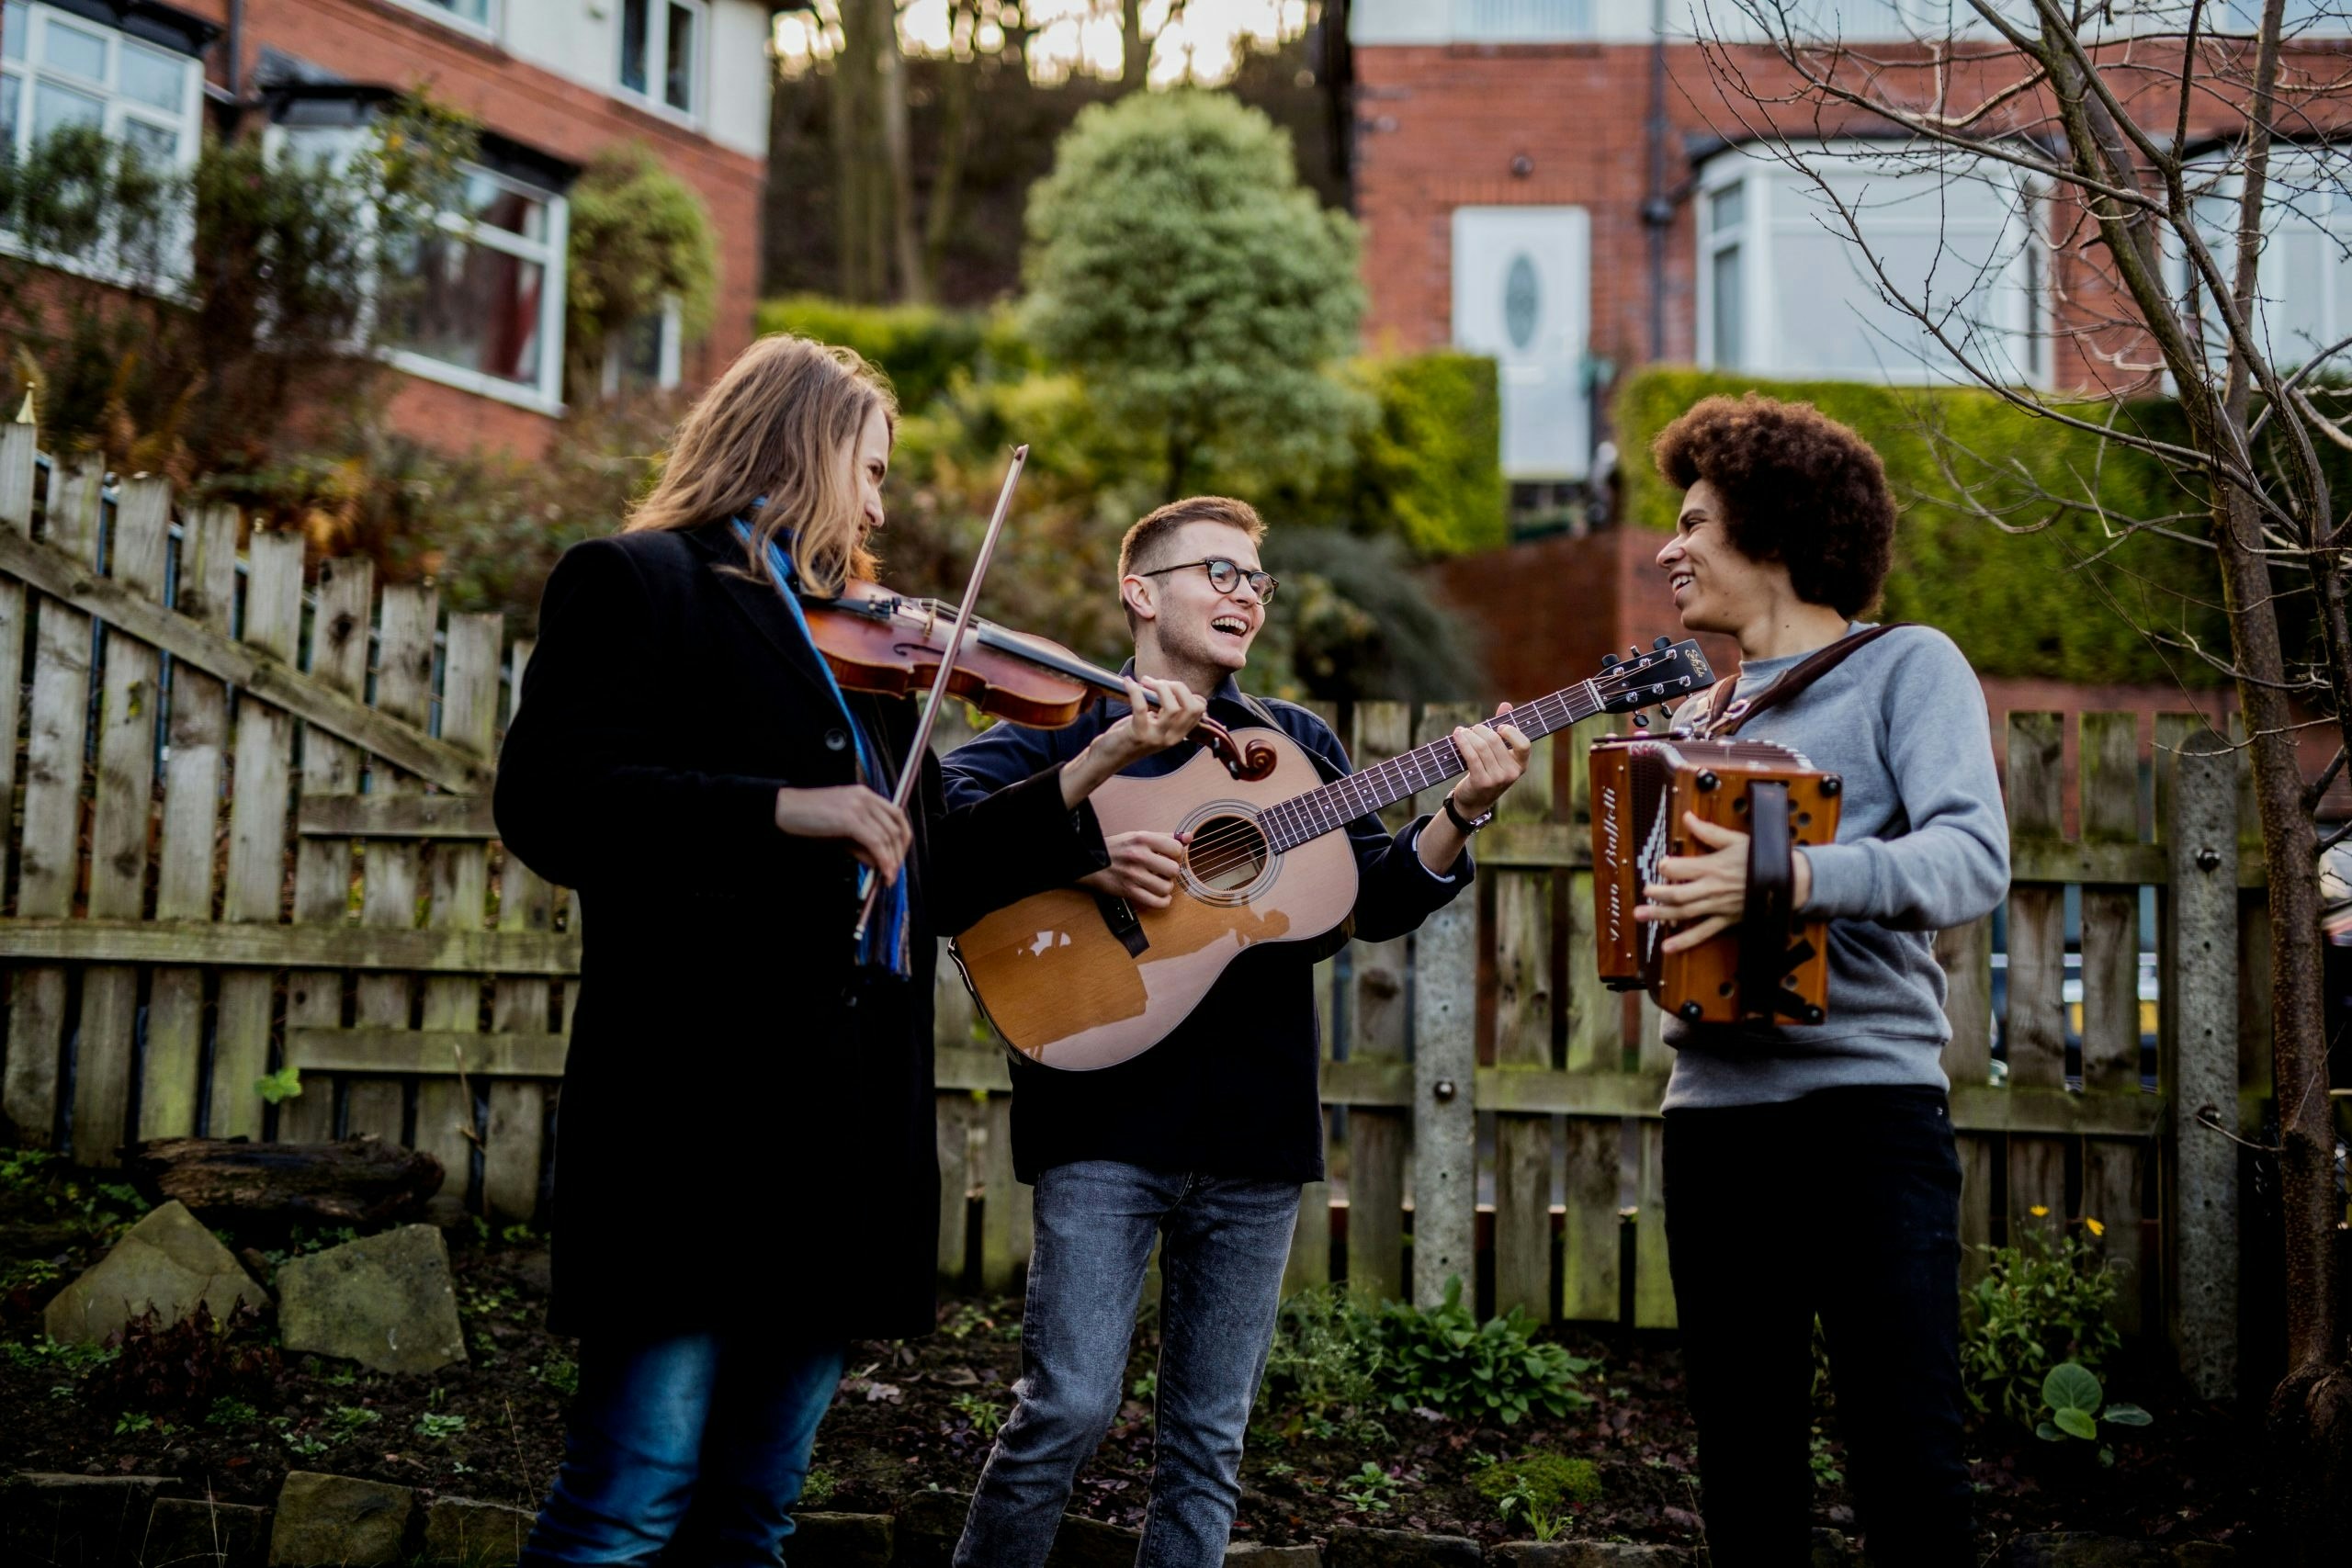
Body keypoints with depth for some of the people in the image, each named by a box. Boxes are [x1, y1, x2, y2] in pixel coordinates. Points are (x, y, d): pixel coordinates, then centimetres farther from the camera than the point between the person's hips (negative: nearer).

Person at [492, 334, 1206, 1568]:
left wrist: (1098, 765, 15)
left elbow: (933, 876, 20)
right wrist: (785, 808, -20)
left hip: (846, 1130, 7)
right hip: (703, 1110, -7)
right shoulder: (637, 584, 1)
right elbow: (545, 806, -13)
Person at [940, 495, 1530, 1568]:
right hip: (1108, 1115, -4)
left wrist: (1464, 813, -6)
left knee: (1209, 1436, 8)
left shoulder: (1298, 743, 16)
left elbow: (1380, 901, 10)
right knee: (1071, 1403, -9)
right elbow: (947, 804, -12)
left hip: (1254, 1121, 4)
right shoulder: (1070, 724, 4)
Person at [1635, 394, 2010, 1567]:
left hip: (1865, 1103, -6)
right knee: (1744, 1462, 9)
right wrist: (1646, 909, 3)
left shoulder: (1906, 667, 1)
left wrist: (1791, 877, -30)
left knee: (1907, 1457, -7)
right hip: (1713, 1107, 6)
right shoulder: (1696, 718, 20)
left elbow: (1974, 859, -15)